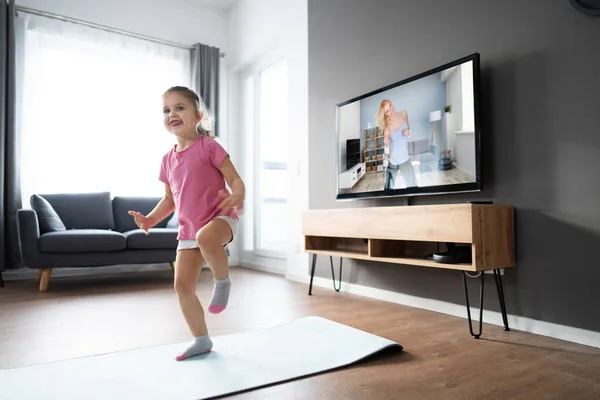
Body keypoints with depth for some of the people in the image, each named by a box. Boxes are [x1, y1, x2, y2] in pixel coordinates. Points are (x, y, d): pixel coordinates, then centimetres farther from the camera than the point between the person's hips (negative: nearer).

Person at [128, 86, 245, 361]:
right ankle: (201, 340, 21)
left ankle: (222, 281, -11)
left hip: (220, 217, -6)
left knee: (206, 238, -42)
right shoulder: (168, 159, 10)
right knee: (182, 285, 3)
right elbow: (170, 199, 18)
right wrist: (151, 219, 3)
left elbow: (234, 178, -11)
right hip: (188, 229, 7)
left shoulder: (208, 146, -8)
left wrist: (238, 197, -33)